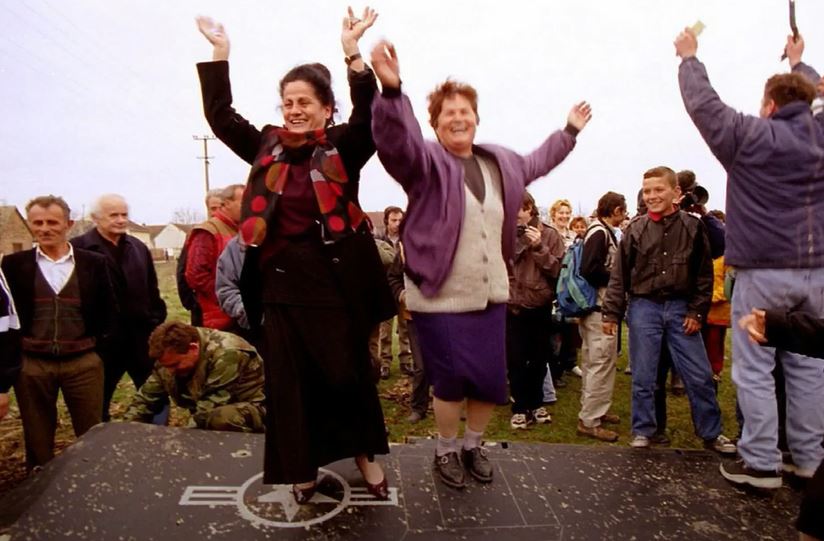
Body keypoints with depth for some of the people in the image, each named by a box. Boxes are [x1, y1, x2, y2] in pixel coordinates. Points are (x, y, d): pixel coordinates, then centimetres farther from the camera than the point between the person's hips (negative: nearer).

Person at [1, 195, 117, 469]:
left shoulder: (94, 263, 1)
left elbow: (108, 310, 5)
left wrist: (102, 350, -2)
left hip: (84, 361, -1)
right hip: (31, 363, 1)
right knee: (37, 436, 14)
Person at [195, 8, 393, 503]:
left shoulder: (343, 148, -2)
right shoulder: (268, 147, 7)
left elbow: (370, 117, -18)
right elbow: (220, 116, 9)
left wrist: (353, 53, -28)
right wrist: (220, 53, 3)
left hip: (335, 281, -2)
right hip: (281, 284, 3)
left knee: (349, 373, 11)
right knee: (290, 381, 10)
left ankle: (365, 455, 32)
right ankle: (303, 468, 28)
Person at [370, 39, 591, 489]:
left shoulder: (500, 162, 13)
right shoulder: (425, 160, -8)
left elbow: (536, 163, 33)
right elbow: (395, 139, -30)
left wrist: (569, 131, 41)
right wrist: (391, 90, -47)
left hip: (490, 296, 6)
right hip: (440, 299, -6)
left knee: (492, 380, 12)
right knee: (451, 381, 4)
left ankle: (473, 444, 38)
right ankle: (445, 450, 31)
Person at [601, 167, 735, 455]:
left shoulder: (693, 227, 0)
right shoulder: (635, 230, -2)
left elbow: (704, 275, 3)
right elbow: (619, 275, 0)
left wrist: (697, 312, -2)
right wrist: (611, 312, -3)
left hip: (680, 308, 1)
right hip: (644, 307, 0)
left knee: (699, 375, 6)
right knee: (643, 376, 6)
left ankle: (711, 433, 24)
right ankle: (642, 431, 21)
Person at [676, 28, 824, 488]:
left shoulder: (751, 137, -6)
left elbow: (703, 103, 2)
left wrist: (690, 58, 17)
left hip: (763, 272, -6)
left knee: (755, 371, 1)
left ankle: (761, 463, 6)